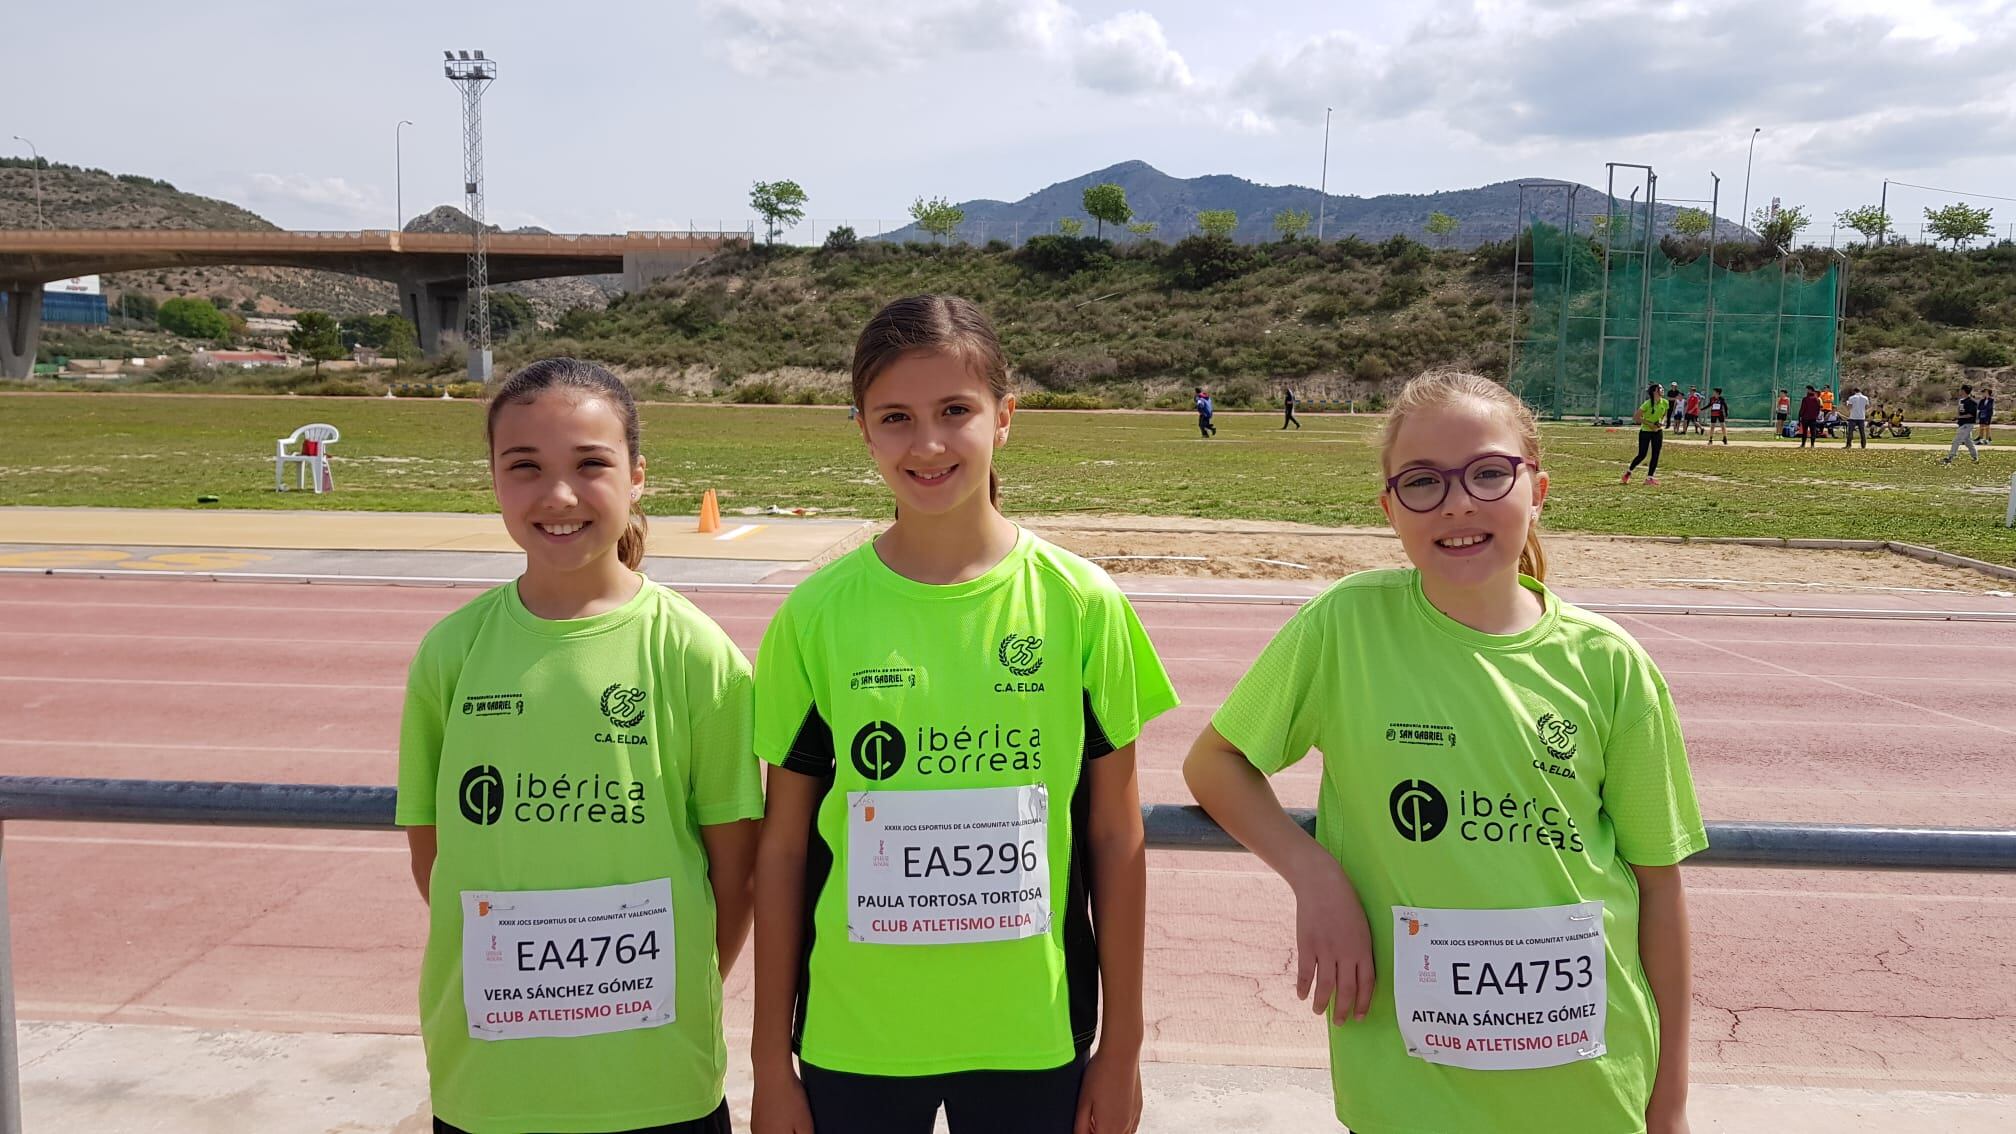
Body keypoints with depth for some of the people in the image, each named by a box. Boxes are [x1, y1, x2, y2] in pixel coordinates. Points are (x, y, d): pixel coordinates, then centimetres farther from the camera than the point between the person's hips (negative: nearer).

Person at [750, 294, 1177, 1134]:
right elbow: (782, 848, -1)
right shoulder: (818, 614, -7)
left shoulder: (1079, 602, -7)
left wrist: (1122, 1044, 2)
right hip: (852, 1040, 0)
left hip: (1033, 1037, 0)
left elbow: (1116, 837, -1)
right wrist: (771, 1060, 2)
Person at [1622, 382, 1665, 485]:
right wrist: (1649, 424, -20)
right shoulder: (1647, 404, -18)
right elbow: (1635, 417, -16)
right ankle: (1628, 472, 17)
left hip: (1658, 432, 5)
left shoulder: (1664, 403, -1)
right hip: (1645, 431, -5)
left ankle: (1650, 477, 6)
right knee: (1642, 455, -4)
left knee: (1655, 455, -1)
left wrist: (1662, 422, -6)